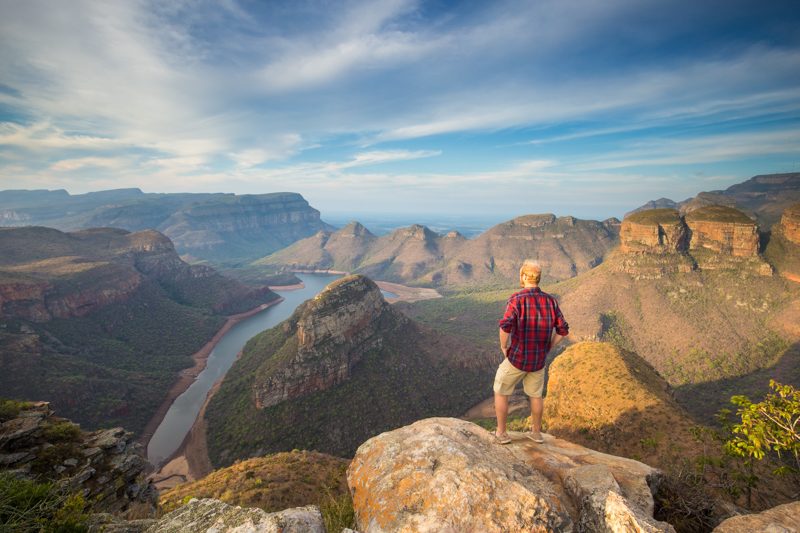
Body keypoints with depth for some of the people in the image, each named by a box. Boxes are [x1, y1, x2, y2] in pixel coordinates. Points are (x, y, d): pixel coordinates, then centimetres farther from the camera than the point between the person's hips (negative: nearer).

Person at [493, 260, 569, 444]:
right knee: (535, 394, 28)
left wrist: (504, 347, -13)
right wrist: (546, 348, 10)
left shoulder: (516, 298, -19)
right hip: (538, 360, 4)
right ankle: (536, 432, 41)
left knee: (501, 392, 18)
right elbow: (563, 330, -3)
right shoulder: (550, 300, -4)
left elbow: (505, 326, -32)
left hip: (516, 358, -4)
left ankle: (502, 432, 26)